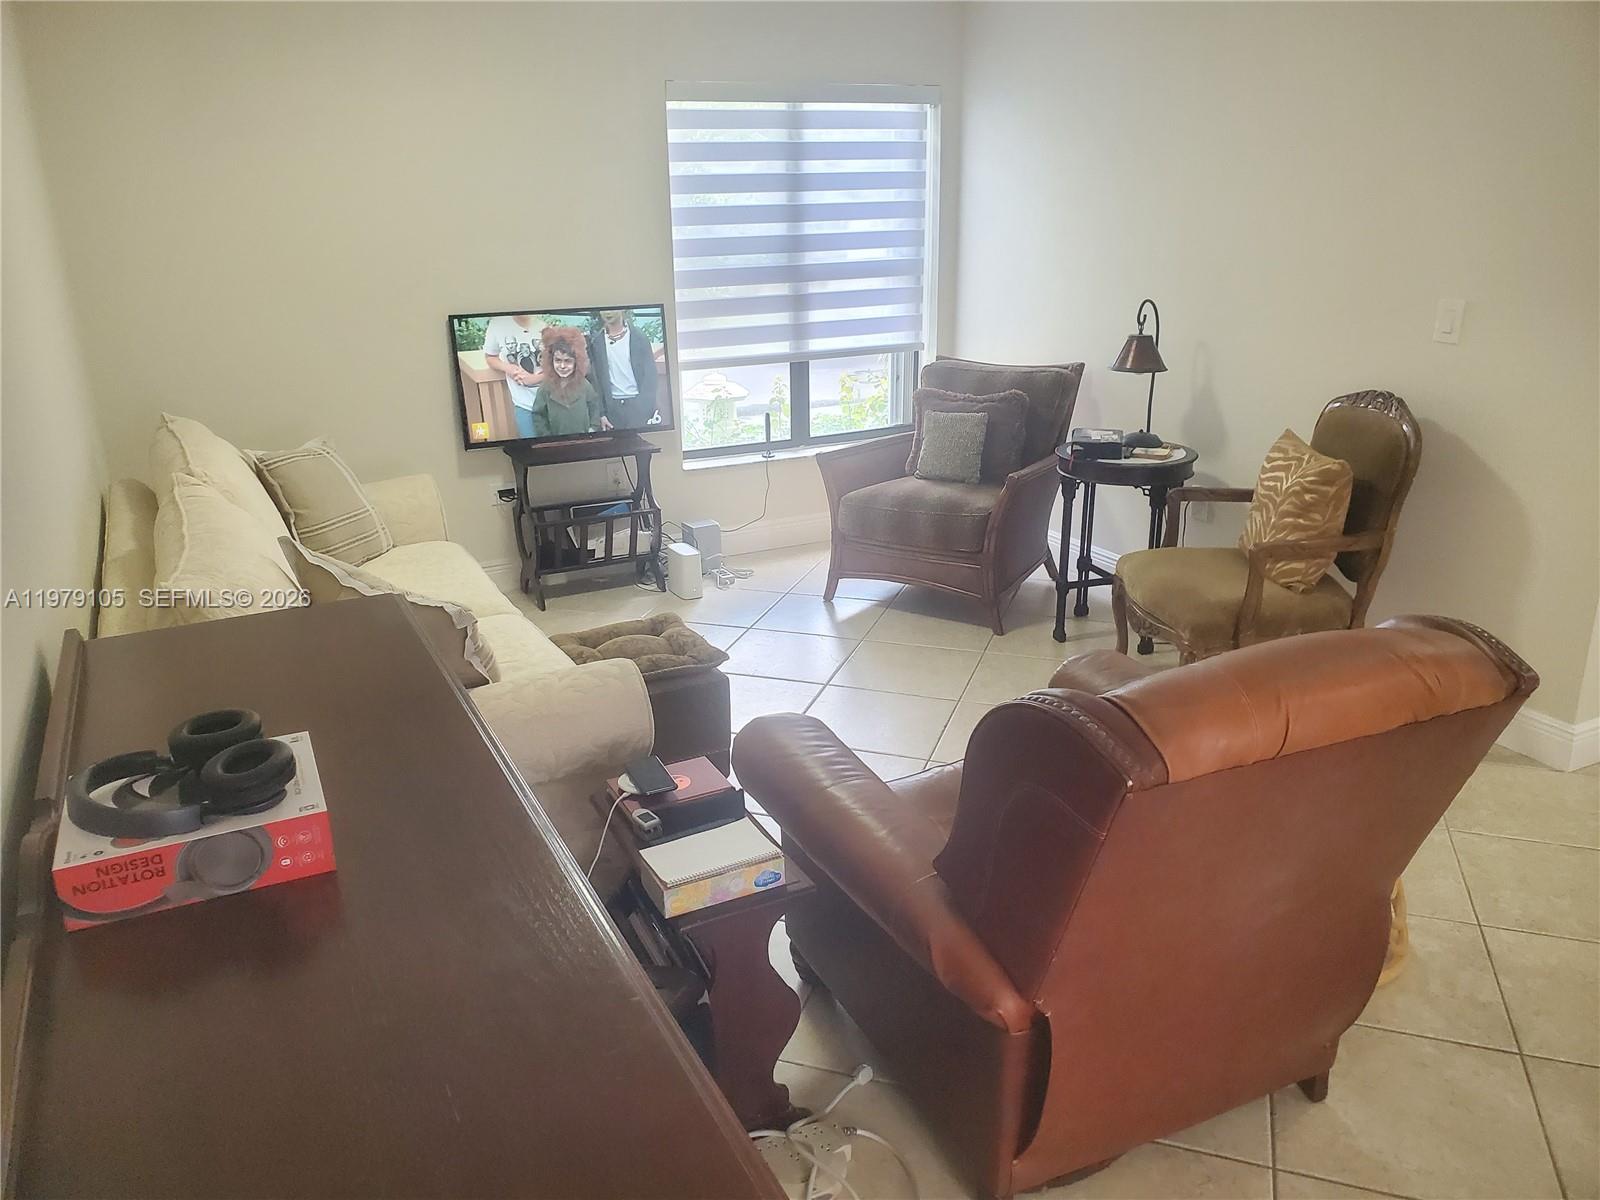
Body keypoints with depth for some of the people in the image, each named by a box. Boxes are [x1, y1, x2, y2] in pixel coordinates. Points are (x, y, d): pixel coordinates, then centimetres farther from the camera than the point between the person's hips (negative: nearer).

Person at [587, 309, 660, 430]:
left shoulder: (638, 337, 1)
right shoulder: (596, 342, 6)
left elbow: (650, 374, -1)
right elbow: (596, 379, 6)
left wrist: (650, 410, -9)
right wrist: (602, 413, 0)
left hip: (639, 404, -1)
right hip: (612, 407, 1)